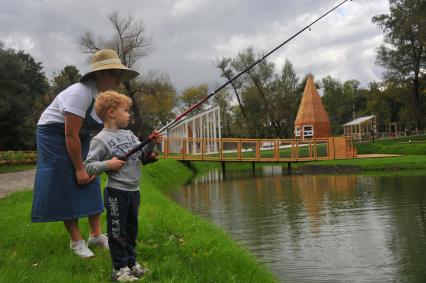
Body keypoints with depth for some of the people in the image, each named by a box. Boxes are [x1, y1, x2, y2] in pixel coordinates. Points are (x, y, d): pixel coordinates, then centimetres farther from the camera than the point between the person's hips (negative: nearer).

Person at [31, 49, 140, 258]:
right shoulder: (80, 93, -29)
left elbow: (102, 131, -2)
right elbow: (70, 135, -28)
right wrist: (79, 168, -21)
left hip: (80, 138, 8)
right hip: (54, 135, -8)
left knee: (90, 183, 5)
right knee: (67, 187, -7)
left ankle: (96, 235, 14)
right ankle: (76, 241, 4)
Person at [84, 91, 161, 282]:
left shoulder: (129, 134, 9)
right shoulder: (100, 139, -11)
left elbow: (142, 156, 15)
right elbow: (88, 166, -11)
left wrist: (151, 144, 0)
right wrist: (107, 164, -24)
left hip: (134, 191, 7)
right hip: (116, 193, -7)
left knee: (131, 229, 18)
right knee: (118, 232, 3)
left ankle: (131, 262, 32)